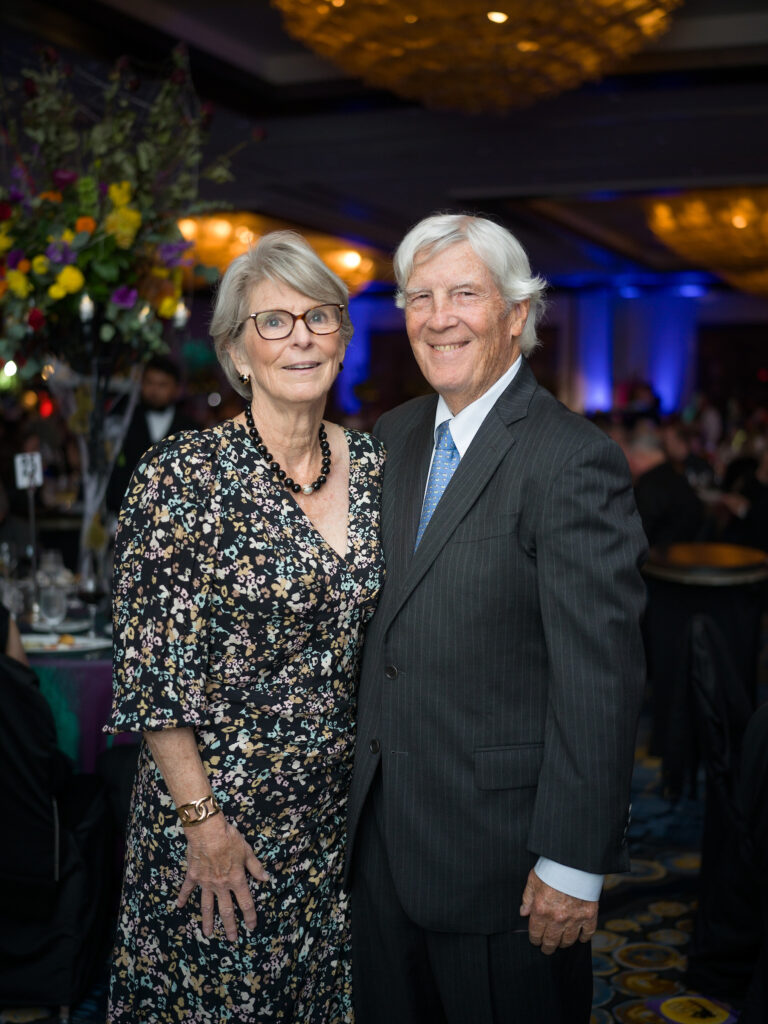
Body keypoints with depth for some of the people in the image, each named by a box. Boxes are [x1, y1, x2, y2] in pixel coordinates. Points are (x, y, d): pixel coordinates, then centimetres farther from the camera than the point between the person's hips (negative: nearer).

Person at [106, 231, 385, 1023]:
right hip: (216, 812, -5)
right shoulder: (181, 476, -16)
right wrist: (203, 820, -14)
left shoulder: (372, 465, 1)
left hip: (339, 810, 5)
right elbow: (149, 673, -14)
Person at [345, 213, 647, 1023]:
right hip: (383, 833, 7)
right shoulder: (395, 437, 8)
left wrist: (574, 863, -18)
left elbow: (600, 678, -19)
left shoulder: (573, 461, -17)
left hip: (498, 842, -7)